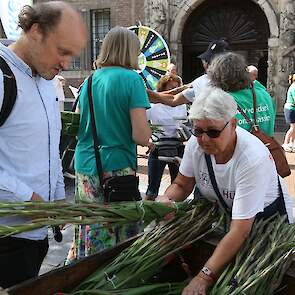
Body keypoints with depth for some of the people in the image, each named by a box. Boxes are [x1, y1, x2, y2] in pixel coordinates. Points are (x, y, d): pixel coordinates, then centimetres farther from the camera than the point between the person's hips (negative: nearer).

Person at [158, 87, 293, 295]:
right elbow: (182, 185, -2)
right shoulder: (195, 143, -19)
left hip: (268, 216, -4)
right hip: (222, 213, 5)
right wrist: (167, 199, -26)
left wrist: (204, 278, -40)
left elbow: (240, 230, -36)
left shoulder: (254, 158, -35)